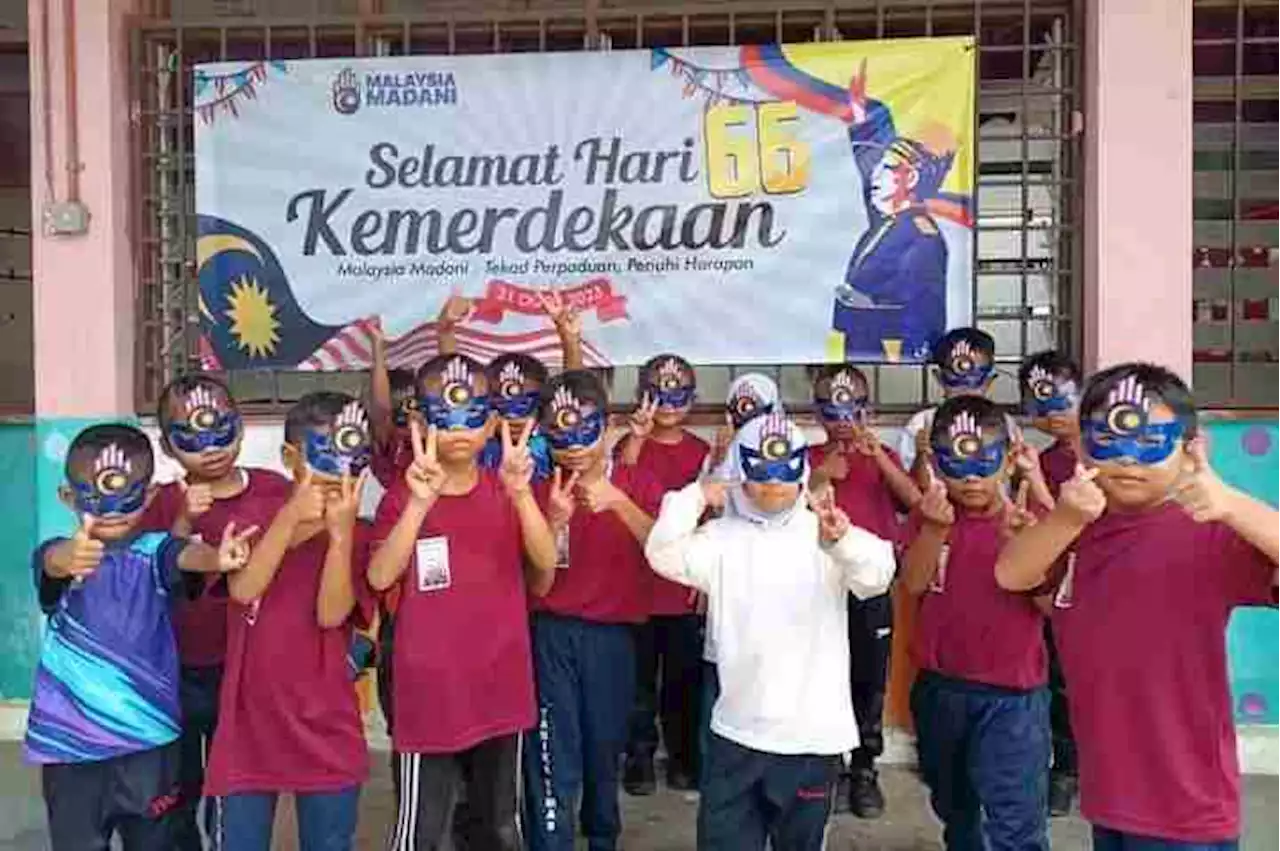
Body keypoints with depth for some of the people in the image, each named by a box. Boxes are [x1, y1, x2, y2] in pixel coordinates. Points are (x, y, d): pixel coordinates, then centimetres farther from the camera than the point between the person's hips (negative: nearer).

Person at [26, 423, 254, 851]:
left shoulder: (154, 550, -4)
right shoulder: (61, 553, -5)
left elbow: (185, 555, -27)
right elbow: (51, 562, -29)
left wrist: (216, 557, -52)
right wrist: (68, 560, -55)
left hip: (150, 736, 1)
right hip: (72, 741, 0)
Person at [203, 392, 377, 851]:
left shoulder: (357, 536, -3)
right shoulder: (256, 516, 1)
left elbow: (331, 614, -16)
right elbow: (243, 590, -16)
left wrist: (340, 532, -27)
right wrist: (291, 517, -26)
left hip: (326, 733, 0)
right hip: (249, 726, 1)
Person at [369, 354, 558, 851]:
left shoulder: (507, 493, 1)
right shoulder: (403, 496, -6)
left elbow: (546, 566, -15)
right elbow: (379, 577, -21)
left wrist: (521, 493, -31)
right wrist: (420, 502, -34)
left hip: (501, 691, 3)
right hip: (430, 695, -3)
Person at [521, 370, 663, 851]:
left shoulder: (637, 484, 1)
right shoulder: (542, 490, 0)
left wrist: (618, 502, -27)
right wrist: (556, 519, -22)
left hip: (612, 636, 1)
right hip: (553, 635, -1)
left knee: (605, 751, 16)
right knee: (553, 761, -4)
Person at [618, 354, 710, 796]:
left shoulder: (702, 452, 6)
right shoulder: (632, 445, -2)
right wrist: (638, 436, -34)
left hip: (686, 585, 2)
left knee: (685, 676, 11)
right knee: (640, 676, 7)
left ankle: (683, 755, 26)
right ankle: (639, 756, 22)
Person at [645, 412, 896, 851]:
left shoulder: (822, 533, -4)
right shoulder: (720, 537, 2)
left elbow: (877, 574, -21)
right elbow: (663, 555, -12)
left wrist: (843, 539, -41)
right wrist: (697, 496, -15)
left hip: (812, 732, -1)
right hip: (736, 731, 1)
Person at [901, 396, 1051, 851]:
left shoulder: (1029, 518, -8)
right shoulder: (929, 515, -1)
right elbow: (914, 584, -14)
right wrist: (936, 527, -30)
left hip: (1011, 694, -3)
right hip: (939, 687, 4)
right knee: (954, 810, 24)